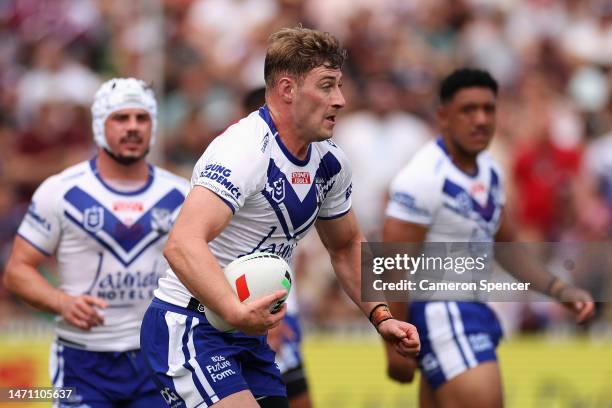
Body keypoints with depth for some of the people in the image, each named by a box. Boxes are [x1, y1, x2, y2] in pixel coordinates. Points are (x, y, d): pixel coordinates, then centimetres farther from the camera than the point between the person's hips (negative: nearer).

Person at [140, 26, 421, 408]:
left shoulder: (329, 161, 5)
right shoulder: (246, 150, -22)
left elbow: (347, 246, 23)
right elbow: (182, 244, -36)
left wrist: (380, 315, 9)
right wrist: (238, 312, -49)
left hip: (247, 333, 9)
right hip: (190, 328, -9)